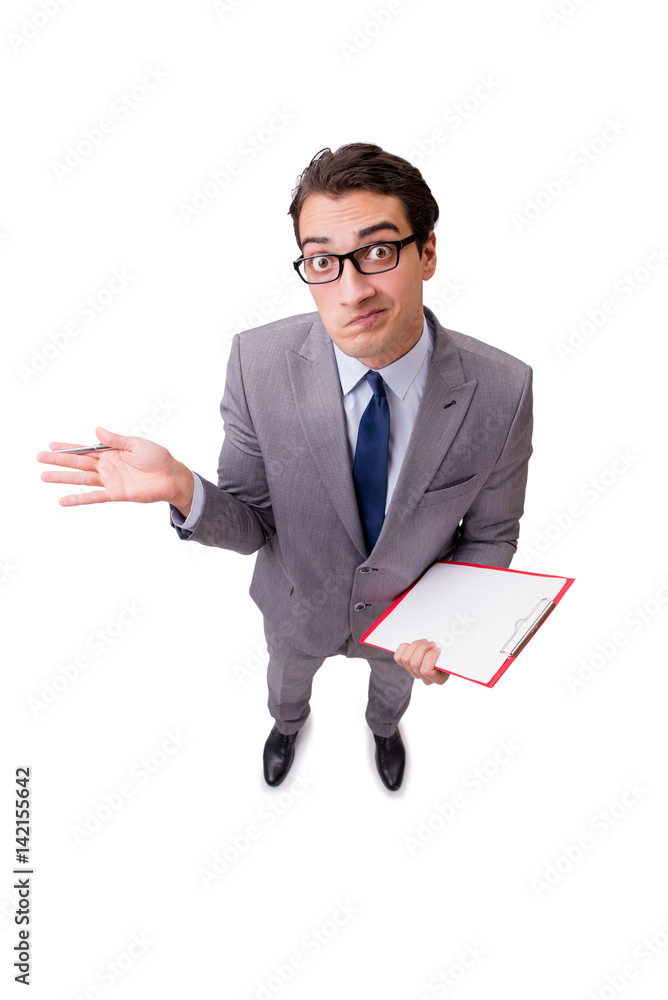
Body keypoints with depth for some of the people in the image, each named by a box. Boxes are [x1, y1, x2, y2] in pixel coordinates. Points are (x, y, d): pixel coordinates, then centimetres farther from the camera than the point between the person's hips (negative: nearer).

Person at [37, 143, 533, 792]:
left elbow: (490, 536, -13)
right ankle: (288, 722, 74)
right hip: (300, 605, 0)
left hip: (406, 613, 1)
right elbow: (252, 525, -19)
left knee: (393, 681, 35)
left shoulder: (502, 391, -30)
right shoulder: (260, 363, -29)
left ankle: (384, 727, 75)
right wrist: (184, 491, -40)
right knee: (288, 675, 35)